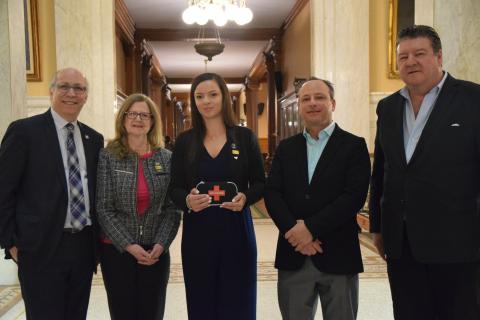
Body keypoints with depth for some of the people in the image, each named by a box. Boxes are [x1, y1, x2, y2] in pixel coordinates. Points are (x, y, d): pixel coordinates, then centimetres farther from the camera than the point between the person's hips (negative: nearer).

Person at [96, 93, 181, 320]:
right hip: (116, 250, -1)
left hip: (156, 252, 2)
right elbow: (103, 208, -7)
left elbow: (173, 207, 1)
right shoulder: (107, 156, -4)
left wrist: (160, 245, -11)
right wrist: (128, 245, -14)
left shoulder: (166, 158, 2)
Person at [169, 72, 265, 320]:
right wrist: (187, 200, -17)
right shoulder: (184, 141, 4)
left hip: (236, 229, -1)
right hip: (197, 232, 1)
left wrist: (245, 197, -18)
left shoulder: (245, 137, 1)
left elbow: (260, 184, 3)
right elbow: (174, 188, 4)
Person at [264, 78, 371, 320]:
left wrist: (311, 228, -17)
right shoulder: (286, 147, 11)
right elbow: (272, 193, 2)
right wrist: (293, 229, -14)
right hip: (293, 254, 3)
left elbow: (355, 196, -12)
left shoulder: (354, 145, 0)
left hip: (338, 255, -3)